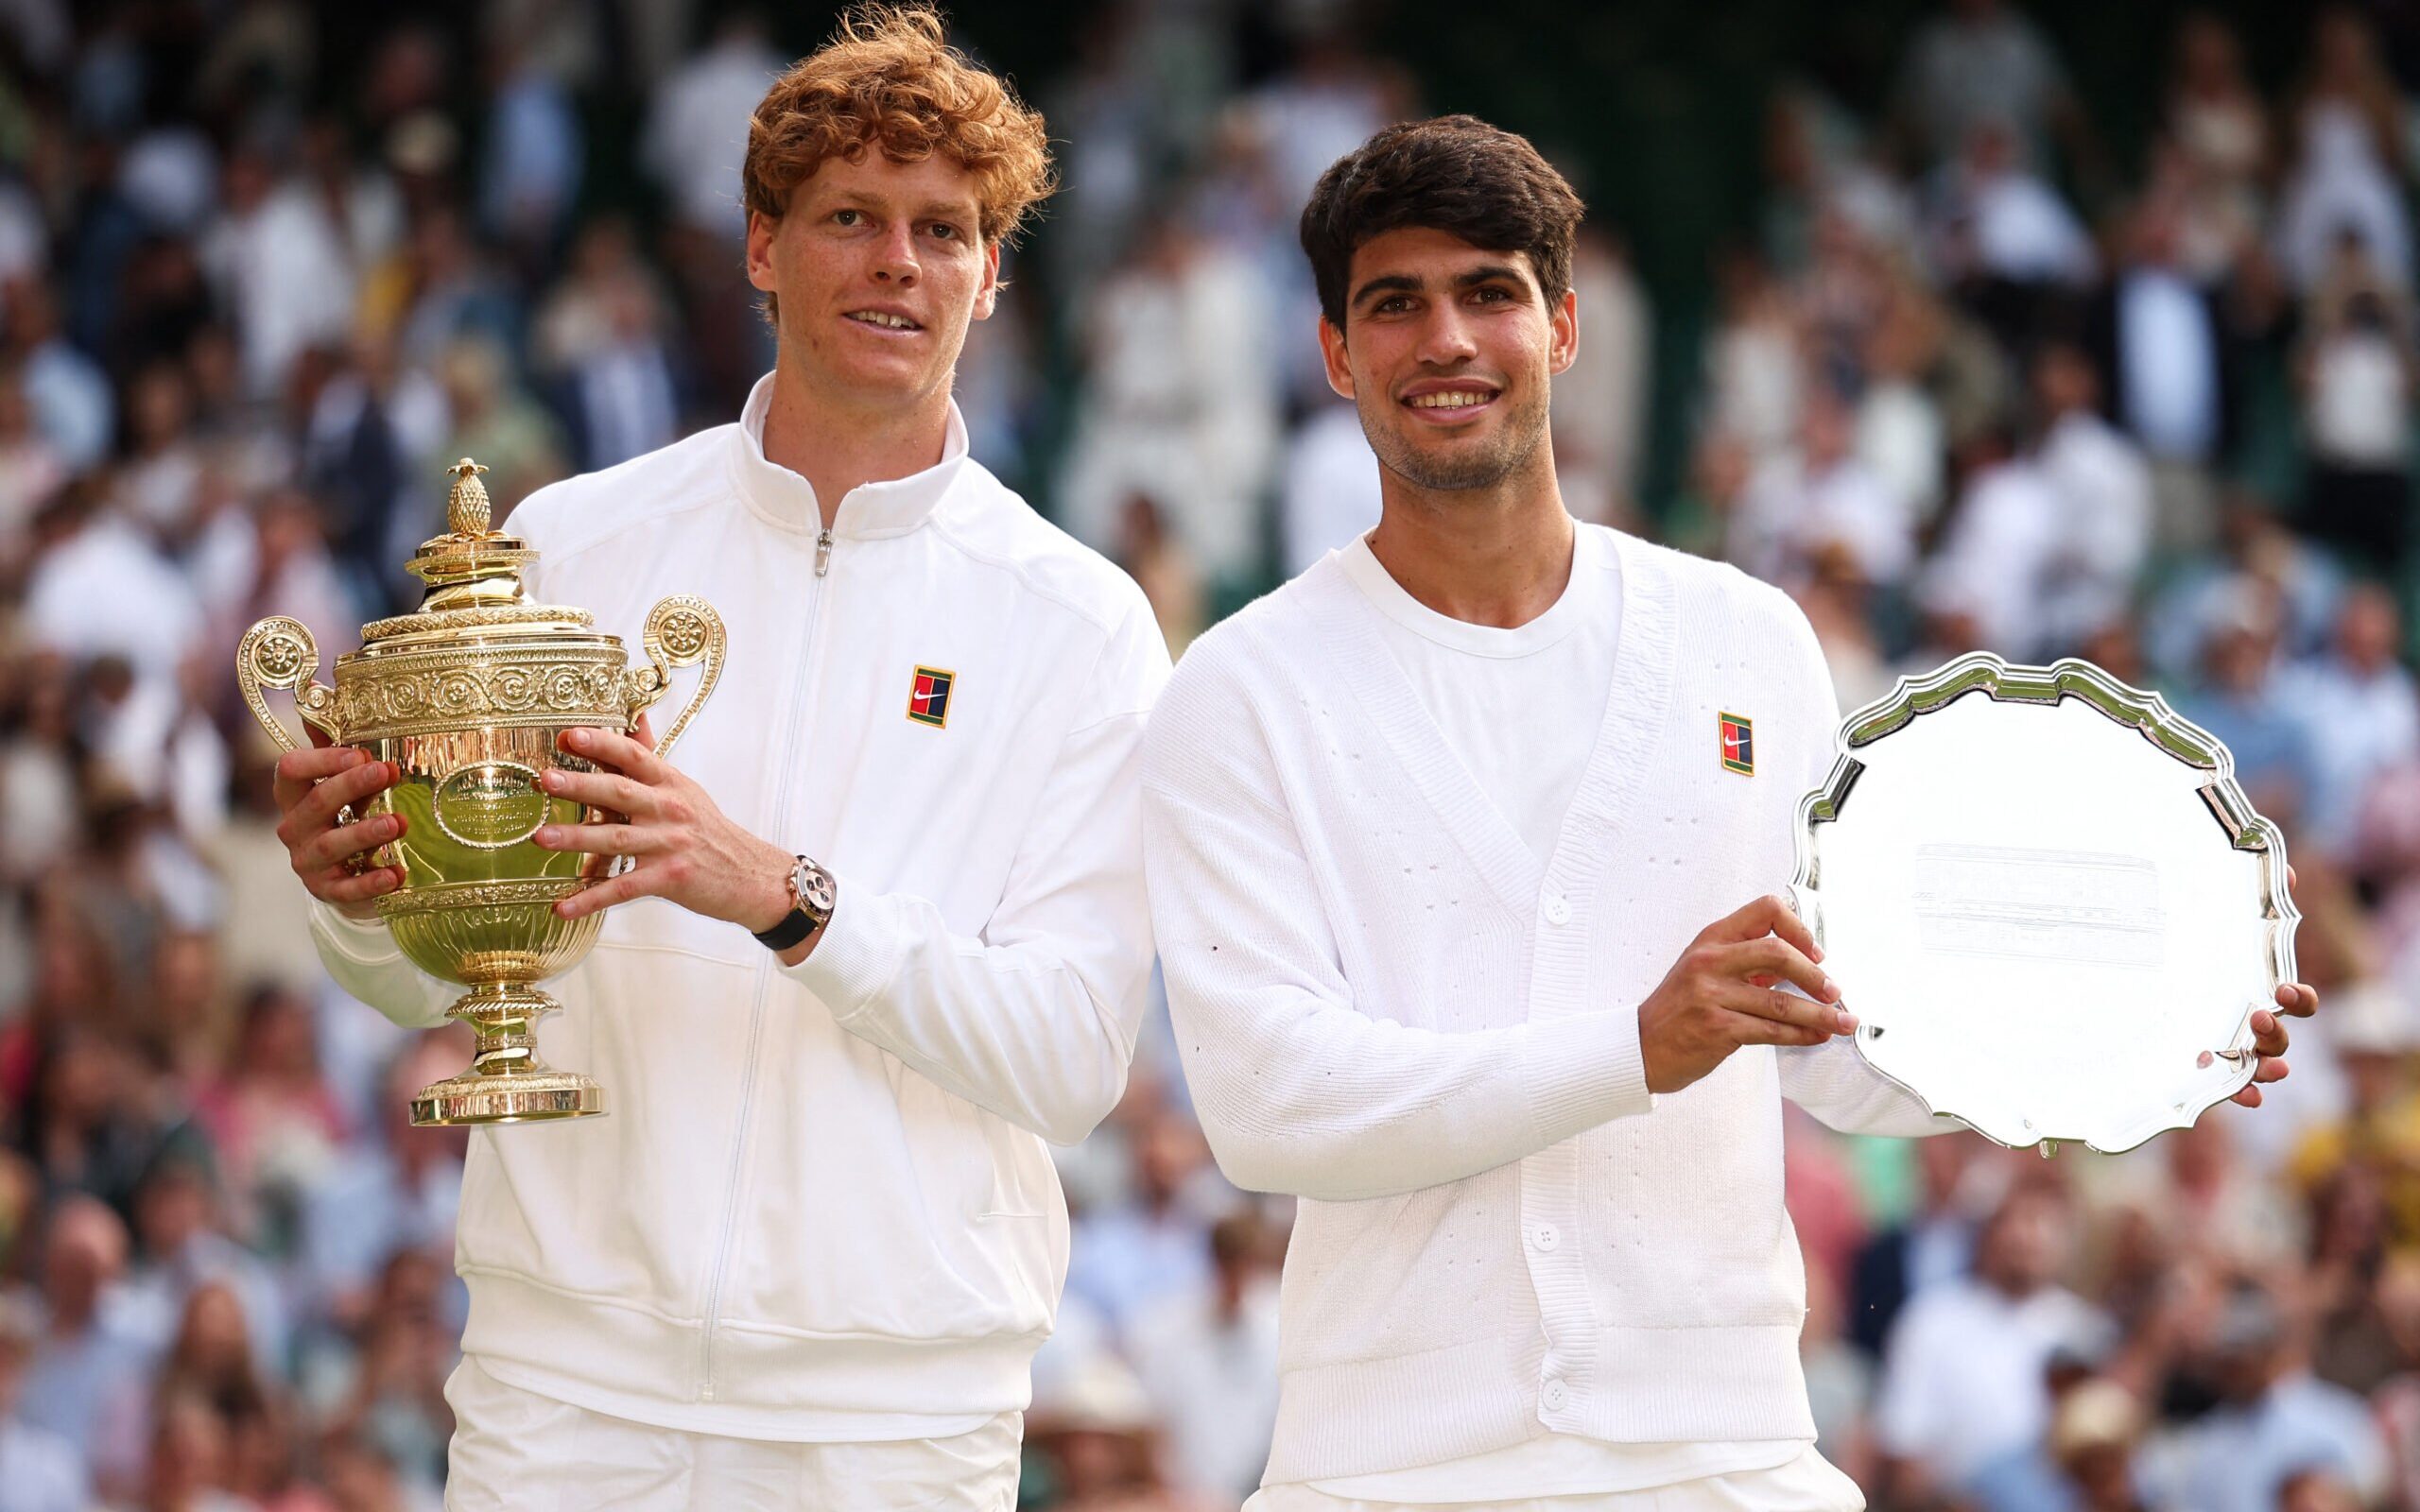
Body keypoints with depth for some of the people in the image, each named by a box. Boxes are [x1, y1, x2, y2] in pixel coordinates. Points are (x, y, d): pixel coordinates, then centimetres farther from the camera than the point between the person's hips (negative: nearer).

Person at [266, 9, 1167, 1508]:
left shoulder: (1077, 625, 1)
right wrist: (360, 893, -10)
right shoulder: (574, 543, 7)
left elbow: (1075, 1057, -8)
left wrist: (789, 899, -21)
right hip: (571, 1375, 1)